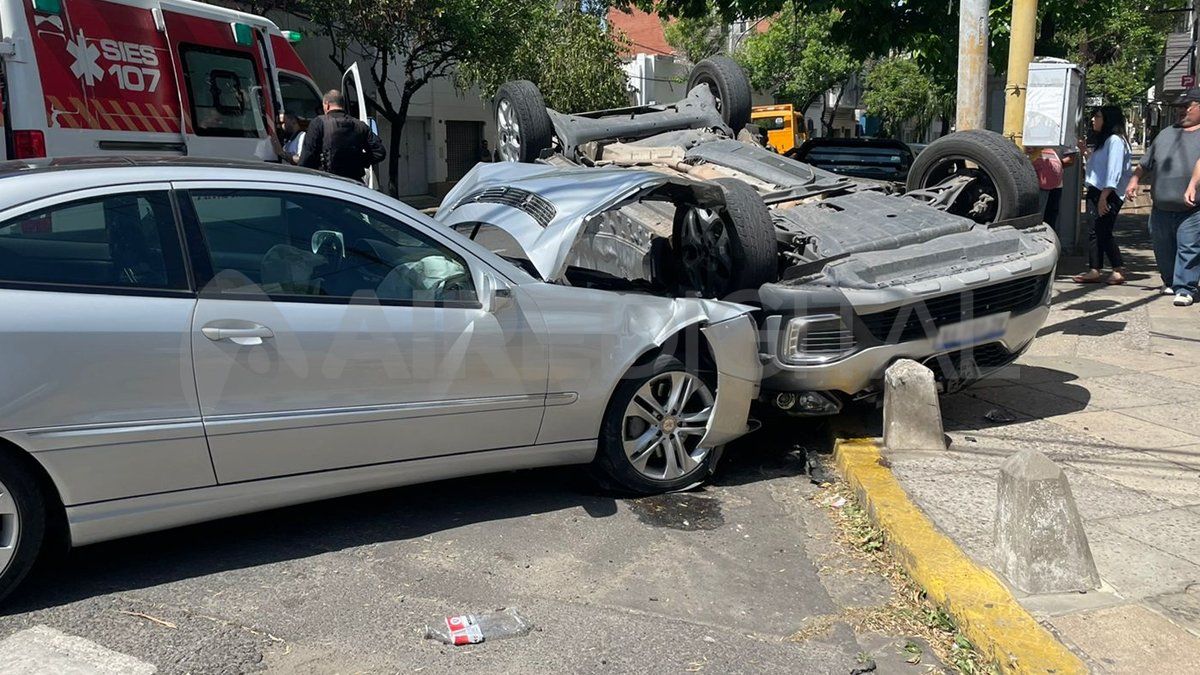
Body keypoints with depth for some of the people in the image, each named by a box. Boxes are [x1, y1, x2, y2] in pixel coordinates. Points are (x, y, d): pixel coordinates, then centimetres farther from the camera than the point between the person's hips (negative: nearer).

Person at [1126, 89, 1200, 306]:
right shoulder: (1166, 134, 19)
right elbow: (1146, 162, 25)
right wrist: (1135, 179, 14)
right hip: (1161, 207, 5)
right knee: (1163, 248, 13)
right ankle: (1170, 282, 30)